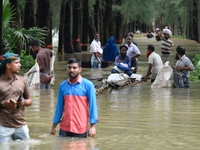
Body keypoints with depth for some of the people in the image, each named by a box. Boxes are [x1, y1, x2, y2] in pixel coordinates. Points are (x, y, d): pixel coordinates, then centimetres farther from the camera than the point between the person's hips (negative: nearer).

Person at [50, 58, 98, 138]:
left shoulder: (88, 85, -3)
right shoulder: (62, 85, 7)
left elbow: (92, 105, -3)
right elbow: (59, 106, 13)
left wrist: (93, 126, -10)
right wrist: (54, 126, 12)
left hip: (80, 129, -3)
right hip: (64, 129, 3)